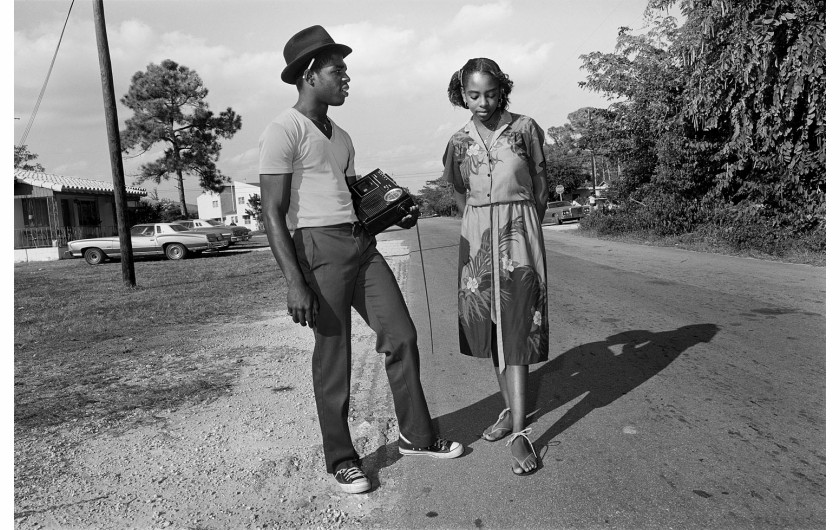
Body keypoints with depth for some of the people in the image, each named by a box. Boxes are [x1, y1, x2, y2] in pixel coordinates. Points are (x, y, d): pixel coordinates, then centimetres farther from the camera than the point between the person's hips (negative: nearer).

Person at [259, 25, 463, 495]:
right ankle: (341, 458, 19)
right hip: (320, 246, -8)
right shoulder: (284, 131, -7)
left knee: (401, 335, 7)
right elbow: (273, 214, -12)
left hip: (363, 245, 8)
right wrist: (295, 282, -19)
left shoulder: (341, 136, 19)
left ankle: (416, 435, 24)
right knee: (333, 356, 0)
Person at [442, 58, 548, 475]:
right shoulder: (459, 142, 5)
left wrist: (524, 231, 8)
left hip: (520, 236, -3)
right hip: (477, 237, 4)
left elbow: (540, 187, 5)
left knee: (516, 328, -8)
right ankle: (510, 409, 24)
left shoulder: (525, 129, -2)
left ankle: (519, 432, -6)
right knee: (490, 328, 8)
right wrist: (482, 229, 15)